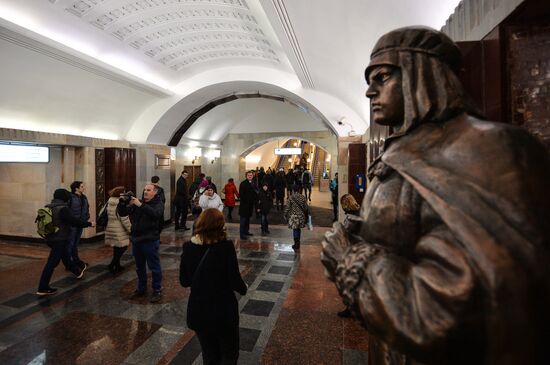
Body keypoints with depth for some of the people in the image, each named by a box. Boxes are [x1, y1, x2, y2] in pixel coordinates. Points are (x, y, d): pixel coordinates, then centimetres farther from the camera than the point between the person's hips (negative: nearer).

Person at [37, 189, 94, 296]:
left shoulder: (49, 207, 4)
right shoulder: (63, 209, -22)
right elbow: (75, 221, -20)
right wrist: (89, 224, -8)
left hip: (51, 238, 10)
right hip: (60, 240, -10)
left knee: (66, 257, 24)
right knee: (52, 263, -3)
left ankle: (78, 272, 45)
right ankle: (43, 288, 3)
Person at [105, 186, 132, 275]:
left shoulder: (109, 203, 8)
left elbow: (108, 216, 15)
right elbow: (124, 219, -18)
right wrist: (130, 229, -10)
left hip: (110, 229, 8)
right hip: (119, 231, -8)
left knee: (116, 248, 17)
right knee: (123, 247, 3)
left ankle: (117, 266, 26)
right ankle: (112, 265, -2)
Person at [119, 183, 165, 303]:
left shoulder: (158, 203, -6)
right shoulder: (137, 202, 10)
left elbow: (156, 214, -27)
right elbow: (123, 213, 7)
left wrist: (141, 205, -31)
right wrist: (122, 203, -12)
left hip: (150, 240, -6)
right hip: (136, 239, 6)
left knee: (154, 267, 3)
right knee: (139, 267, 18)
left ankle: (157, 290, 16)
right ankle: (141, 288, 34)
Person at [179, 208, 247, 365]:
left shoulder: (189, 247, -9)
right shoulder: (226, 246, -20)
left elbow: (184, 281, 0)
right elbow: (235, 280, -17)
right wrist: (244, 289, 5)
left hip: (198, 311, 4)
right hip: (223, 310, -3)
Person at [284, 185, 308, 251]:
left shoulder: (291, 198, -11)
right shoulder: (303, 197, -1)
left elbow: (288, 208, -7)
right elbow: (306, 207, 3)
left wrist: (285, 215, 6)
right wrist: (306, 215, 15)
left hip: (294, 216, -4)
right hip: (301, 216, 4)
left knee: (295, 230, 5)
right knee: (298, 229, 18)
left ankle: (296, 245, 9)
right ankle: (297, 243, 28)